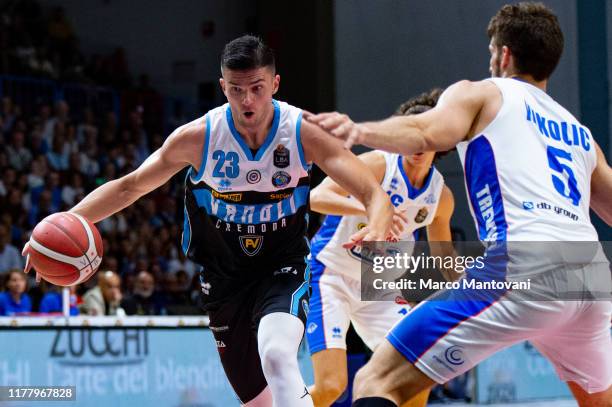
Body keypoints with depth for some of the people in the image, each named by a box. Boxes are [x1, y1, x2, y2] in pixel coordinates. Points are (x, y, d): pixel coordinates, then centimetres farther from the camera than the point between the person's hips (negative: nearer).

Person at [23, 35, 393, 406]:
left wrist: (378, 233, -43)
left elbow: (375, 195, -19)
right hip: (224, 275, 2)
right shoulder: (197, 137, -13)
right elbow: (129, 187, -2)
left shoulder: (304, 132, -16)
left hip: (283, 268, -2)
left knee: (277, 356, -32)